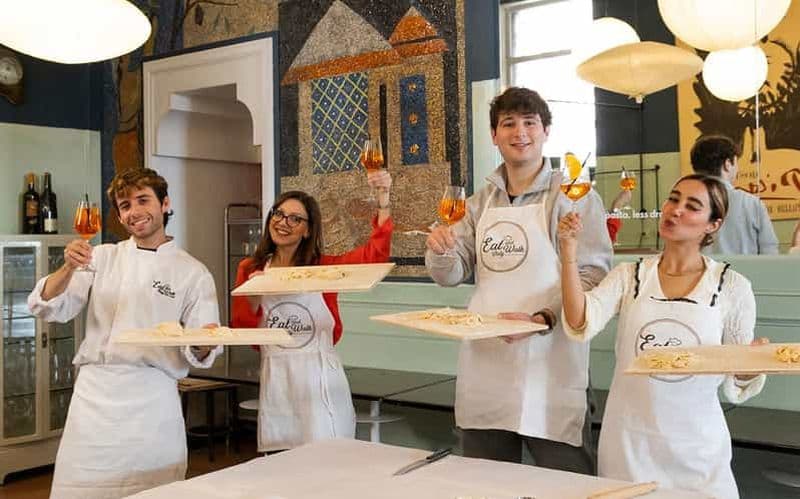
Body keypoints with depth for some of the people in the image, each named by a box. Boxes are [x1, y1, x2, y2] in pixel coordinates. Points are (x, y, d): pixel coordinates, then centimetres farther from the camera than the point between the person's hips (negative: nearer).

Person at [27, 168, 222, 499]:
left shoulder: (193, 273, 2)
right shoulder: (102, 257, 10)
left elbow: (198, 354, 0)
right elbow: (49, 308, 4)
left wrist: (204, 345, -23)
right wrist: (69, 268, -14)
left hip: (153, 397, -2)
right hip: (94, 393, 2)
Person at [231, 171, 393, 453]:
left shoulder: (324, 268, 2)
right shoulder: (250, 270, 7)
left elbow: (375, 253, -12)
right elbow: (239, 331, 4)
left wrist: (383, 199, -21)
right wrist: (253, 297, -13)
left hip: (320, 379, -1)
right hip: (276, 381, 2)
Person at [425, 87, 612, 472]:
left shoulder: (574, 196, -3)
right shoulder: (481, 202, 13)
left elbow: (593, 274, -11)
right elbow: (452, 274, 14)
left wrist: (542, 318, -25)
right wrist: (440, 252, -9)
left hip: (548, 367, -5)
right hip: (482, 365, 5)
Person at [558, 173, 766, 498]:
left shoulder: (732, 287, 0)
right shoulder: (628, 276, 2)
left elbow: (737, 383, 5)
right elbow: (581, 324, -15)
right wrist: (569, 249, -20)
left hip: (696, 444, 0)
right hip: (629, 440, 1)